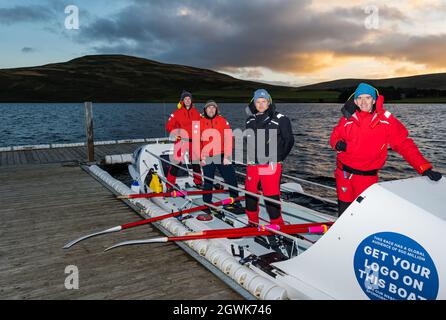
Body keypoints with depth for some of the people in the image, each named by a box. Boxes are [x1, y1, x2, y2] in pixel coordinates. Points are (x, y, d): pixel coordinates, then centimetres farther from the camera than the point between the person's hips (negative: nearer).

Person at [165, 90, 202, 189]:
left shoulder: (196, 113, 11)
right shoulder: (177, 113, -1)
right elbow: (168, 126, -2)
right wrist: (175, 132, -17)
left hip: (193, 141, 4)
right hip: (181, 140, -4)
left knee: (196, 162, 13)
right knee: (177, 162, -11)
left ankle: (198, 183, 30)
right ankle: (170, 185, -3)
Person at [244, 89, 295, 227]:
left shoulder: (280, 119, -4)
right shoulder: (250, 120, 11)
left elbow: (289, 140, 1)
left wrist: (279, 158, -1)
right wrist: (249, 157, 15)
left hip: (271, 165, -5)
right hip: (252, 164, 5)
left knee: (271, 196, -5)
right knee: (250, 193, 13)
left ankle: (277, 224, 12)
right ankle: (253, 222, 31)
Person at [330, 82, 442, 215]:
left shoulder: (386, 120, -7)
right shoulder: (348, 119, -3)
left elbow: (404, 144, -7)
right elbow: (335, 136, 11)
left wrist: (425, 168, -14)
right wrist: (338, 144, -14)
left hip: (367, 177, -1)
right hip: (344, 173, 1)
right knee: (344, 208, 9)